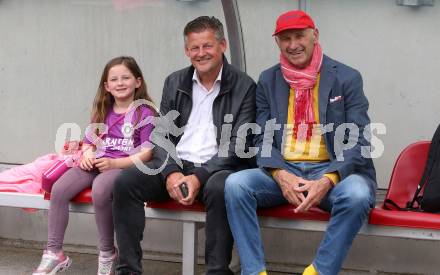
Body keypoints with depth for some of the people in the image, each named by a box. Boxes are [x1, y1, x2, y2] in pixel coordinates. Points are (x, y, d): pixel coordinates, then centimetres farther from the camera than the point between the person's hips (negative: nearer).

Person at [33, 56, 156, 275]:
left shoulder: (145, 113, -1)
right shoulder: (103, 112, 18)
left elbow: (147, 153, -8)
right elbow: (89, 142, 19)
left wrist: (114, 163, -17)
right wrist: (87, 154, -5)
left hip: (124, 165, -5)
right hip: (97, 163, 5)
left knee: (99, 190, -37)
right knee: (59, 189, -21)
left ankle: (107, 254, -15)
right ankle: (54, 253, -10)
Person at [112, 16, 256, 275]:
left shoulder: (244, 86, -1)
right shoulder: (174, 82, 13)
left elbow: (238, 144, -8)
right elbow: (161, 135, 7)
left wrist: (199, 177, -19)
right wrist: (171, 172, -13)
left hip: (217, 169, -4)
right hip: (176, 166, 4)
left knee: (219, 188, -38)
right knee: (125, 181, -20)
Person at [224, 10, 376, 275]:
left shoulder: (347, 78, 2)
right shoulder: (268, 81, 11)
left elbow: (359, 141, -4)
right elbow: (263, 139, 7)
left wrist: (327, 180, -21)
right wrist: (281, 175, -15)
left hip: (332, 171, -2)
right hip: (283, 172, 2)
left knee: (357, 195, -34)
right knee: (235, 184, -24)